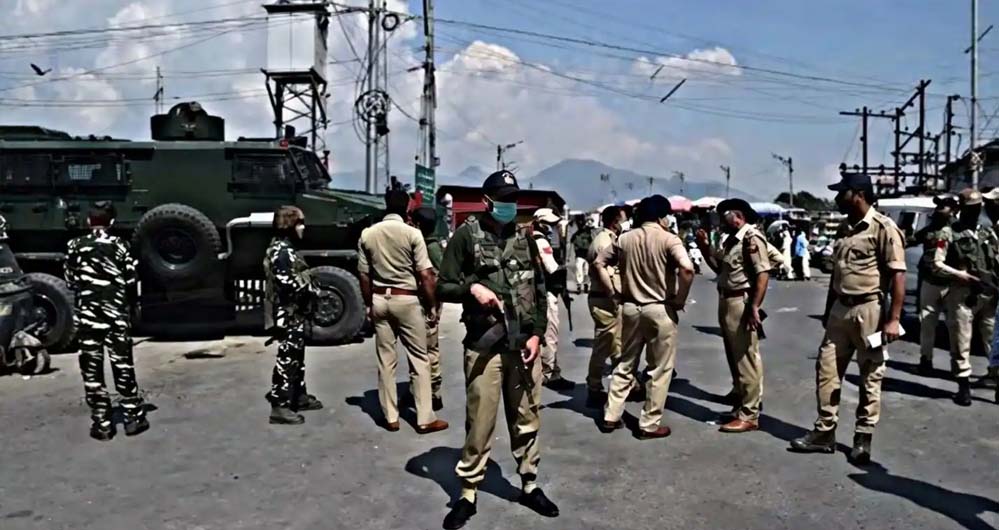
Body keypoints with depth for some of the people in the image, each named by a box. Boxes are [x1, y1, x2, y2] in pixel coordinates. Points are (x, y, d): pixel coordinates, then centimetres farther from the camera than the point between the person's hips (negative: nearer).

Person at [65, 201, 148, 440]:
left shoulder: (75, 246, 1)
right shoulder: (119, 245, -4)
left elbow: (70, 281, 5)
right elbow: (130, 281, -2)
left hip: (86, 315, 1)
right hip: (116, 313, -1)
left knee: (92, 369, 6)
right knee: (122, 366, 7)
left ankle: (101, 423, 7)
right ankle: (134, 417, 11)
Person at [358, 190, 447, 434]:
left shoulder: (367, 234, 2)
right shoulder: (412, 233, -10)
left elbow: (364, 276, 6)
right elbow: (426, 276, -12)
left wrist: (369, 305, 17)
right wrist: (432, 306, -3)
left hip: (379, 299, 4)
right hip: (407, 299, -4)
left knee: (385, 360, 10)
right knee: (419, 359, 4)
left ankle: (391, 418, 15)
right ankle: (425, 419, 6)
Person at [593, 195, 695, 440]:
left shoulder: (625, 238, 5)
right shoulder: (668, 239, -10)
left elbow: (599, 262, 7)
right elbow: (687, 268, -25)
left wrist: (612, 292, 8)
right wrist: (680, 299, -13)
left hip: (630, 307, 5)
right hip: (660, 309, -5)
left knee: (624, 364, 17)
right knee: (659, 370, 7)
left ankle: (611, 417, 20)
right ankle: (650, 424, 12)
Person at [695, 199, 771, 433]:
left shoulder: (752, 238, -13)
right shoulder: (731, 240, 16)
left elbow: (763, 274, -20)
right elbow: (719, 267, 19)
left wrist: (754, 307, -25)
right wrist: (704, 247, 8)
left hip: (742, 304, -10)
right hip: (726, 303, 10)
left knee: (746, 360, -4)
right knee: (734, 359, 16)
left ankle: (749, 416, 2)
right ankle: (741, 405, 27)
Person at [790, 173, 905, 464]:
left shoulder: (883, 228, -11)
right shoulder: (844, 228, 12)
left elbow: (898, 275, -14)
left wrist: (893, 319, -19)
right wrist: (828, 310, 18)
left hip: (869, 310, -7)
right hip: (840, 310, 7)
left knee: (870, 377, 5)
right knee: (827, 370, 8)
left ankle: (863, 438, 15)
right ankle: (825, 432, 17)